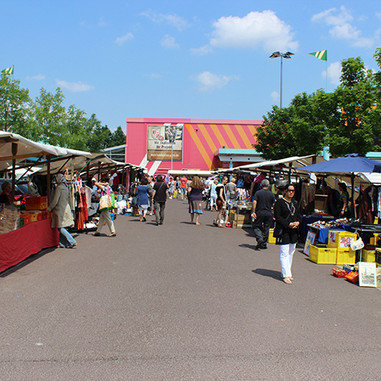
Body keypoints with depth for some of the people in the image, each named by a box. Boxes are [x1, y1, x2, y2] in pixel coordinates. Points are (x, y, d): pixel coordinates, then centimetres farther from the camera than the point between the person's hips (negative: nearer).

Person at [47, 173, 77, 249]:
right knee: (62, 228, 13)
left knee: (61, 228, -5)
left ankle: (72, 242, -10)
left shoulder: (59, 187, -15)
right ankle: (62, 243, 16)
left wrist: (49, 209, -3)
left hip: (60, 209, -8)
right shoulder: (66, 187, 11)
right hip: (66, 208, 8)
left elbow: (55, 200, -16)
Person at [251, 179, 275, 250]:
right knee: (266, 229, 10)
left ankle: (259, 239, -16)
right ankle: (264, 244, 14)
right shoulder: (271, 194, 3)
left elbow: (254, 202, -12)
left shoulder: (257, 193, -3)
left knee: (256, 227, 7)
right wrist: (273, 214, 16)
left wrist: (253, 212, -10)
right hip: (269, 213, 2)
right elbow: (274, 205, 6)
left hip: (259, 213, -2)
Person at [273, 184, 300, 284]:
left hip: (293, 231, 7)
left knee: (291, 252, 13)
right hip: (283, 231, -7)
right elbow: (277, 216, -12)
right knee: (285, 253, -7)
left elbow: (298, 215, 19)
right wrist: (288, 224, -19)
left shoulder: (295, 203, 15)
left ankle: (288, 272, 25)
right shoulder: (279, 202, -6)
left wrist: (297, 222, -4)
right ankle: (286, 275, -7)